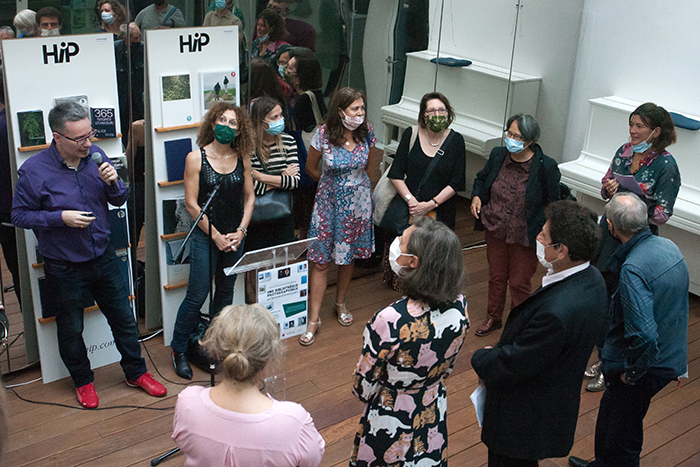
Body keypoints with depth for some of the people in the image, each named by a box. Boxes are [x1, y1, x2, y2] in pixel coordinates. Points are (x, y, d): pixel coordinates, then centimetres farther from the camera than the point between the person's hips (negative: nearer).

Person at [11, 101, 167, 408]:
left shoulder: (96, 156, -4)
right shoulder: (33, 171, -16)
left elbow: (119, 201, 5)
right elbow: (19, 215, -9)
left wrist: (113, 183, -18)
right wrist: (61, 217, -21)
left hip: (103, 255, 3)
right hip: (64, 266, -3)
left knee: (124, 317, 13)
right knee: (71, 328, 14)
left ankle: (136, 373, 32)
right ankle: (82, 380, 37)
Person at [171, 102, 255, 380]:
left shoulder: (242, 158, 2)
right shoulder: (196, 158, -9)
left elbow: (249, 197, 8)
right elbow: (192, 204, -9)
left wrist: (240, 231, -4)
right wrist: (216, 236, -11)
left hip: (235, 236, 4)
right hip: (205, 236, -4)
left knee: (226, 291, 13)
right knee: (197, 295, -3)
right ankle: (178, 350, 15)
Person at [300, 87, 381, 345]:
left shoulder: (367, 132, -9)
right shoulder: (324, 134, -16)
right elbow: (311, 168, 0)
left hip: (358, 200, 2)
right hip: (329, 200, -2)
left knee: (348, 256, 15)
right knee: (320, 260, 0)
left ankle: (340, 303, 37)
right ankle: (314, 318, 9)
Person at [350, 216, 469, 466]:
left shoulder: (388, 322, -35)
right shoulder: (459, 307, -18)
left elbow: (363, 391, -20)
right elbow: (447, 369, 0)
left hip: (391, 426, -4)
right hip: (435, 418, 5)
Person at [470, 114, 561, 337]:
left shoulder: (546, 166, -19)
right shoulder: (498, 155, -6)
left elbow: (554, 201, -10)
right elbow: (481, 179, 13)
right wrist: (476, 196, -6)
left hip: (525, 235, -4)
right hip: (495, 229, 4)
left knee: (519, 282, 9)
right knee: (496, 276, 21)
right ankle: (493, 318, 43)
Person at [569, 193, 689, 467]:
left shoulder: (632, 270, -31)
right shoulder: (669, 246, -3)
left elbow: (644, 334, -35)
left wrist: (632, 372, -19)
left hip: (647, 367, -9)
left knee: (623, 433, 13)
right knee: (609, 413, 27)